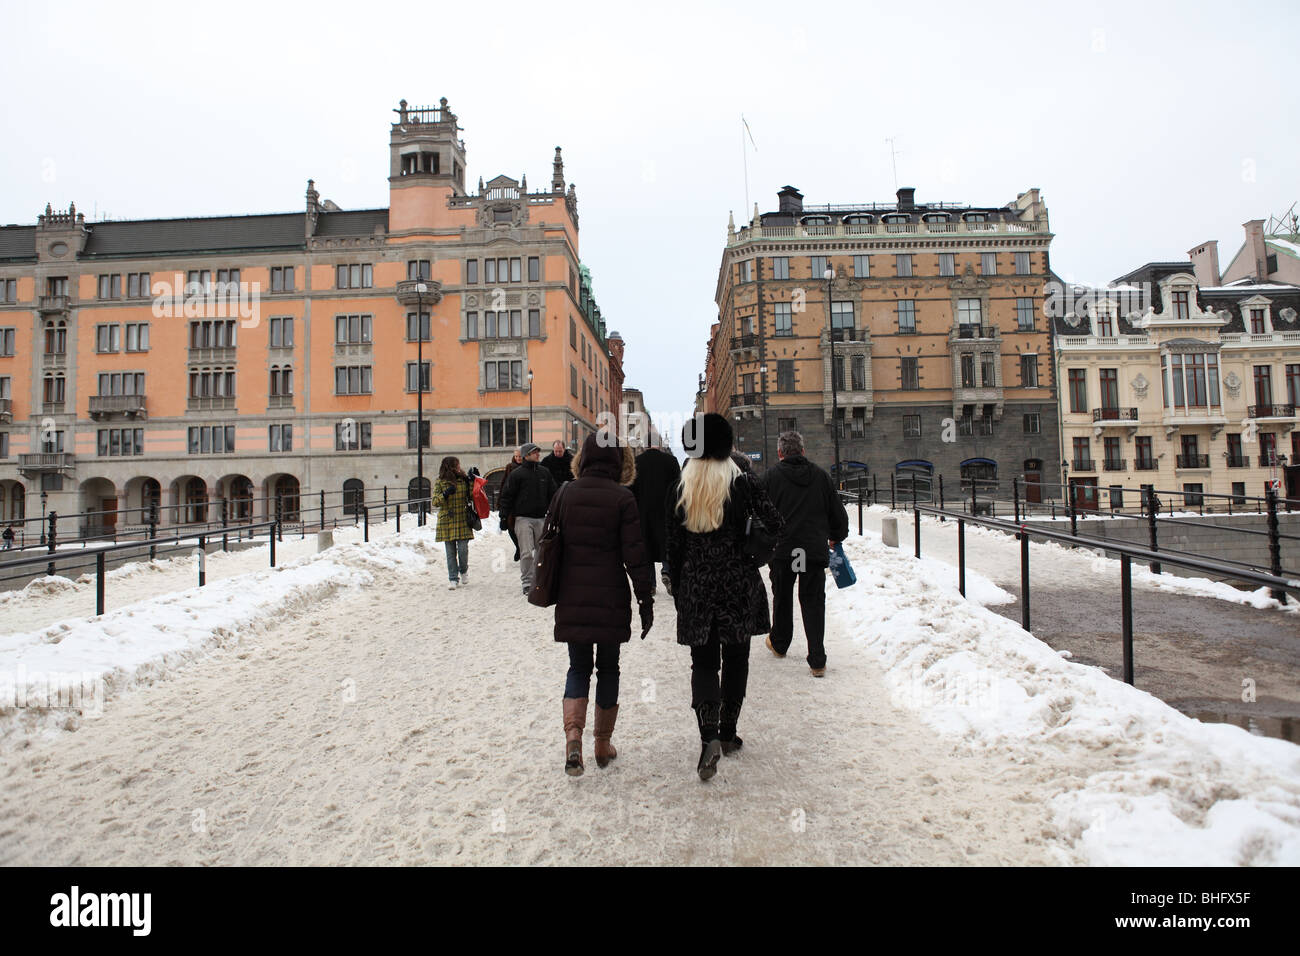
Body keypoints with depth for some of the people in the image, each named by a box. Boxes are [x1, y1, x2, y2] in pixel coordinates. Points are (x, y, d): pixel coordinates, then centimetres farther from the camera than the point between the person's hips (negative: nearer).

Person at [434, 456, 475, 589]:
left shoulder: (463, 480, 6)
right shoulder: (439, 482, 3)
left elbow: (471, 496, 3)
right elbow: (435, 501, -1)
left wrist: (472, 482, -8)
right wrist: (445, 494, -17)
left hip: (463, 520, 0)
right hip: (447, 521, 0)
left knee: (463, 549, -4)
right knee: (451, 552, 3)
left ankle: (464, 571, 23)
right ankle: (453, 579, 11)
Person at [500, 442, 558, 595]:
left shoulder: (545, 473, 11)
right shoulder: (517, 474, -3)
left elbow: (552, 494, 17)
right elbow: (506, 496, -1)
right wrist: (508, 516, -4)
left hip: (541, 518, 5)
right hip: (523, 518, -5)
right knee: (526, 553, -8)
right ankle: (527, 583, 0)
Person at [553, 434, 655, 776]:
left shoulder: (565, 494, 0)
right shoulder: (622, 498, -10)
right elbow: (635, 554, -11)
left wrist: (554, 591, 18)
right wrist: (646, 599, -4)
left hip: (572, 597, 2)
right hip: (611, 598, -2)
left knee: (578, 667, 15)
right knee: (608, 667, 14)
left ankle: (573, 733, -5)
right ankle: (603, 744, 24)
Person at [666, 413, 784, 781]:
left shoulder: (681, 489, -1)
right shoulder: (742, 483, -7)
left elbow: (672, 544, 2)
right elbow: (774, 524, -9)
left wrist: (677, 591, 10)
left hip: (695, 588, 1)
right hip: (738, 585, -1)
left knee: (703, 662, 8)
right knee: (735, 659, 14)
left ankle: (709, 735, -9)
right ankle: (727, 733, 23)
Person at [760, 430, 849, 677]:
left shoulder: (771, 478, -3)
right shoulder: (821, 476, 3)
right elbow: (839, 513, 9)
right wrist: (836, 538, 27)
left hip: (782, 550, -1)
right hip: (816, 550, 1)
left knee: (782, 598, 18)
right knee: (813, 602, 7)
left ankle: (779, 644, 37)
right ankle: (817, 661, 3)